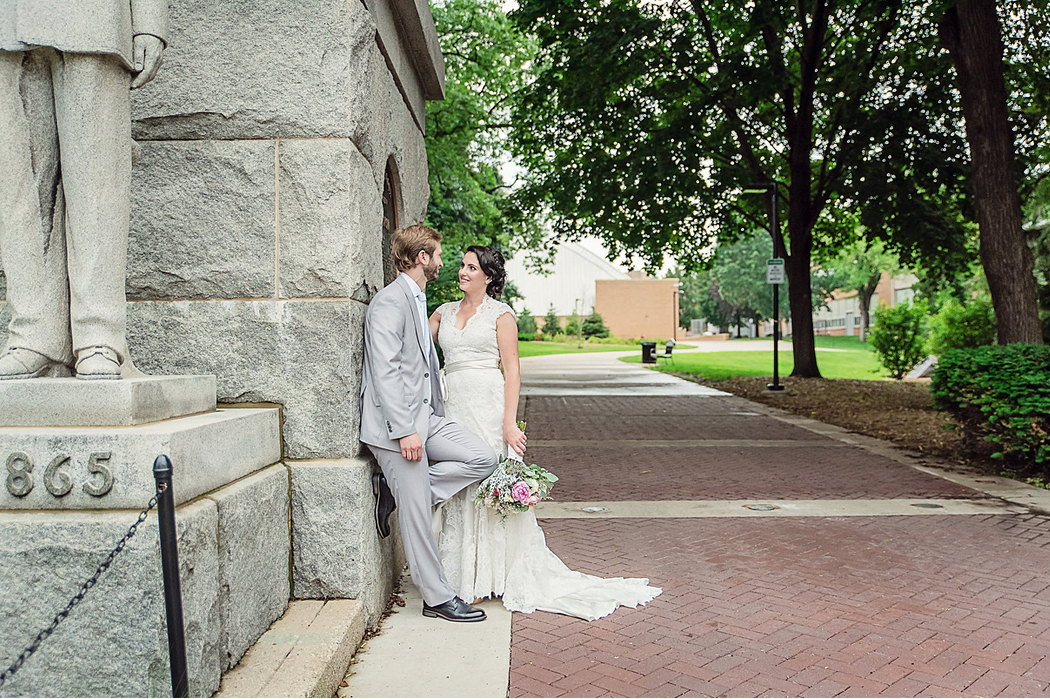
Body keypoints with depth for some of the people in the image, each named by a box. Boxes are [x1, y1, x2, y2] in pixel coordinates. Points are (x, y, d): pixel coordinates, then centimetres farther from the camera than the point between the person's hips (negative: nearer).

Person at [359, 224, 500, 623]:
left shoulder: (417, 300, 19)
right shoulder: (390, 302, -13)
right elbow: (385, 370, -21)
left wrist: (431, 417, 22)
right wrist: (405, 429, -24)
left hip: (424, 418, 9)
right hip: (397, 425, -9)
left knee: (484, 459, -1)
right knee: (417, 515, -2)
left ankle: (395, 492, 5)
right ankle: (437, 598, 11)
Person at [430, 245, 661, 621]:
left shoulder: (500, 314, -1)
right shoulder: (445, 312, 15)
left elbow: (512, 371, -6)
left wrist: (509, 422, -13)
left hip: (489, 406, -5)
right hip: (454, 407, 5)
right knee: (458, 489, 7)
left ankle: (506, 576, 13)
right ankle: (465, 577, 20)